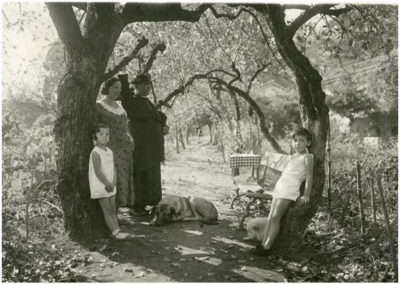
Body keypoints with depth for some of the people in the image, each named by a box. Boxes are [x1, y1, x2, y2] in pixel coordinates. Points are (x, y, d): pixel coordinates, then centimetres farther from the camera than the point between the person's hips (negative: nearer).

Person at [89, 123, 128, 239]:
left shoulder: (110, 152, 6)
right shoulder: (96, 152, -17)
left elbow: (114, 169, 6)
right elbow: (98, 171, -21)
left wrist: (113, 183, -8)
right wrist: (108, 184, -18)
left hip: (110, 186, 8)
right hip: (100, 187, -8)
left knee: (113, 209, 10)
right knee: (107, 210, -2)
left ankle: (117, 229, 15)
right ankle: (114, 232, 3)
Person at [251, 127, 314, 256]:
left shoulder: (307, 157, -1)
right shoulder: (291, 157, 22)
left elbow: (309, 177, -8)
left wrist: (306, 195, -14)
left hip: (290, 191, -8)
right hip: (279, 188, 8)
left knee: (275, 217, -12)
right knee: (270, 217, 5)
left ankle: (267, 247, -7)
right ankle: (263, 244, 9)